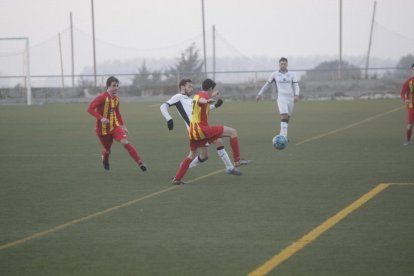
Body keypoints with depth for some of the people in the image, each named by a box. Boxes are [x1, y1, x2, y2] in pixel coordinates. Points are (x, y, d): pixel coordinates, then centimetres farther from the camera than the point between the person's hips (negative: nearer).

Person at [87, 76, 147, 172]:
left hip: (115, 126, 4)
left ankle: (140, 162, -22)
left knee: (125, 142, -21)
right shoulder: (102, 97, -18)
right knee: (107, 150, 11)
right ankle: (105, 160, 49)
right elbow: (90, 108, -25)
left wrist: (123, 126, 17)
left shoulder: (116, 98, 4)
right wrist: (101, 118, -35)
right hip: (103, 129, -4)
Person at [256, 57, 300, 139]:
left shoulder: (292, 74, 8)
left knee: (287, 118, 9)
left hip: (290, 99, 3)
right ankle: (284, 136, -28)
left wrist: (296, 95, -17)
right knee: (284, 116, -20)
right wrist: (259, 94, 14)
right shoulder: (274, 74, 5)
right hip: (281, 99, -3)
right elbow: (267, 85, 15)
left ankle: (282, 135, 25)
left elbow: (296, 86, 2)